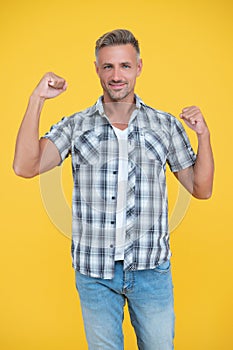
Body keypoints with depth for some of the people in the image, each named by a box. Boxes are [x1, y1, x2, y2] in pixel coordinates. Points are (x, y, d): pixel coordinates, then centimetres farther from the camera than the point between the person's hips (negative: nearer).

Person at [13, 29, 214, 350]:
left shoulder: (166, 125, 2)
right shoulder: (76, 126, 0)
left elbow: (201, 190, 5)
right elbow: (25, 167, -14)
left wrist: (203, 135, -8)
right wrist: (37, 100, -14)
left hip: (152, 269, 1)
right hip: (94, 271, 0)